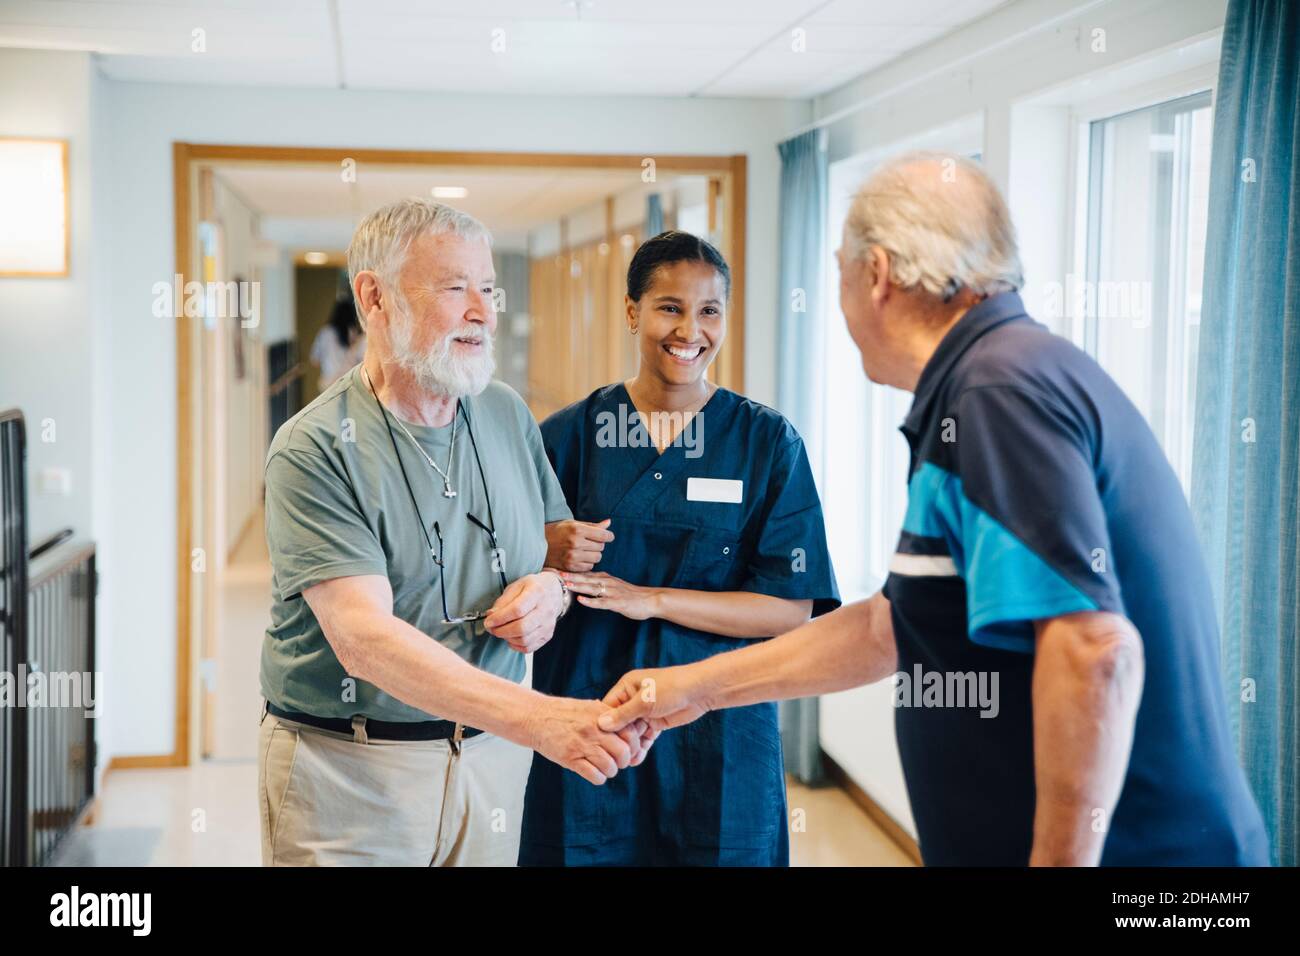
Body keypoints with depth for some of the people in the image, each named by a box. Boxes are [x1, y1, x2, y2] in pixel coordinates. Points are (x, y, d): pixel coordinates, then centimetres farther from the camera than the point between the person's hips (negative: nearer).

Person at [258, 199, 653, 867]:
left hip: (489, 756, 5)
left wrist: (553, 589, -11)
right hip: (347, 771, -5)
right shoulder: (313, 451, -15)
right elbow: (362, 638, -25)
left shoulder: (508, 416, 5)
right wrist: (538, 718, -35)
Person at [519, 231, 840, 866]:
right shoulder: (570, 434, 2)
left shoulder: (768, 442, -2)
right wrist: (549, 556, -16)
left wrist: (651, 599, -15)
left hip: (718, 733, 0)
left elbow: (793, 609, -7)